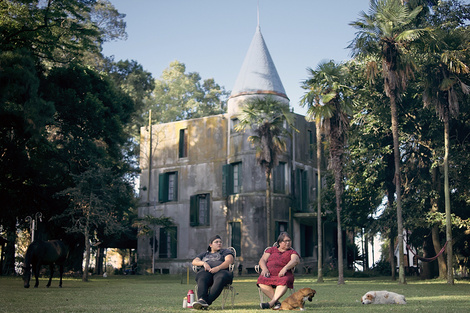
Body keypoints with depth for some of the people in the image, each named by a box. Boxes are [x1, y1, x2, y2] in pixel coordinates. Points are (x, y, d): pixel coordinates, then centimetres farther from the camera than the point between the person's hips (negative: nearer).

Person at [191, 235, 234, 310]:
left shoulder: (226, 251, 26)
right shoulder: (204, 254, 34)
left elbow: (229, 261, 4)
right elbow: (194, 261, 17)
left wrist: (218, 268, -16)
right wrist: (204, 263, -7)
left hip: (221, 271, -2)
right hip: (205, 271, 2)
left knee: (220, 279, -40)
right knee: (202, 279, -36)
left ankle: (207, 302, -56)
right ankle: (201, 299, -62)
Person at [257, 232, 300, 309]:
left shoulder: (292, 252, 18)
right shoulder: (271, 250, 24)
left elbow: (295, 261, -3)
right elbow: (262, 260, 14)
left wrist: (285, 268, -23)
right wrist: (264, 269, -10)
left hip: (283, 275, -2)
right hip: (269, 274, 2)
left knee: (284, 281, -38)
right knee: (261, 281, -33)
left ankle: (271, 303, -47)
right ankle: (277, 303, -33)